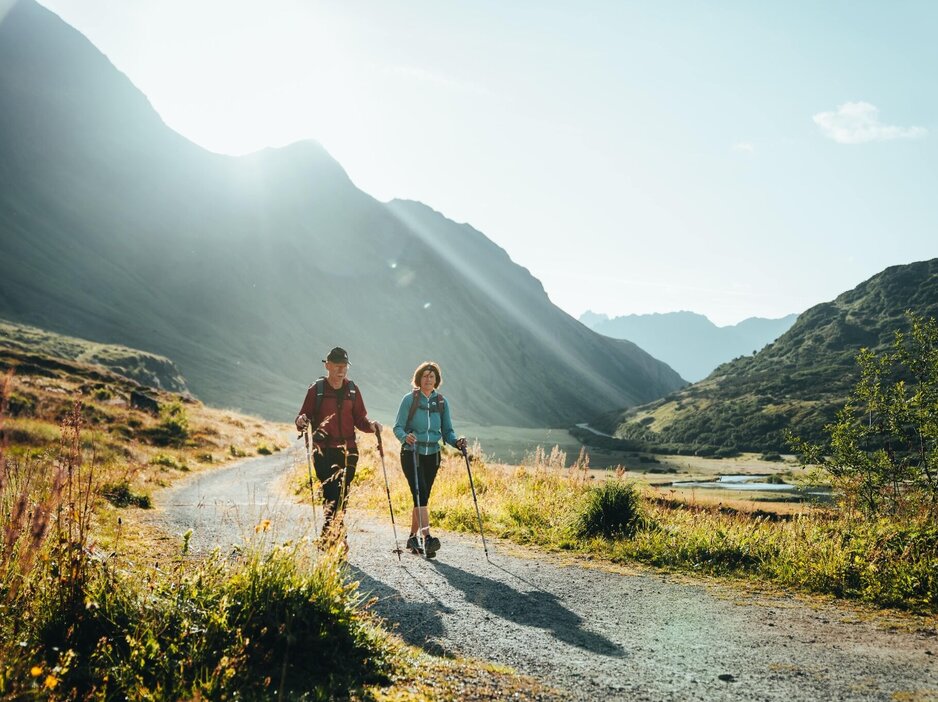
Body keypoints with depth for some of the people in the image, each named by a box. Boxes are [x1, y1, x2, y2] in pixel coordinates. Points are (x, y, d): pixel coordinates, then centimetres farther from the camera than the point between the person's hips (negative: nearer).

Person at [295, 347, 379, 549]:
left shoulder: (352, 390, 10)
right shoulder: (316, 389, 1)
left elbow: (360, 419, 10)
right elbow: (304, 416, 2)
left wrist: (370, 425, -10)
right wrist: (301, 422, -20)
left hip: (348, 451, 4)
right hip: (324, 451, -3)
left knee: (341, 497, 8)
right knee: (333, 495, -14)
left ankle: (328, 538, 22)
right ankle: (337, 538, -11)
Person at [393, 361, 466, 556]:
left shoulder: (442, 402, 7)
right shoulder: (409, 399, -4)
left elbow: (447, 431, 9)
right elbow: (398, 427, -7)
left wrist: (456, 441, -11)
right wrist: (405, 436, -28)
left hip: (432, 455, 4)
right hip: (411, 454, -4)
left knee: (422, 497, 10)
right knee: (420, 495, -17)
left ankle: (413, 538, 23)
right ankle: (427, 538, -24)